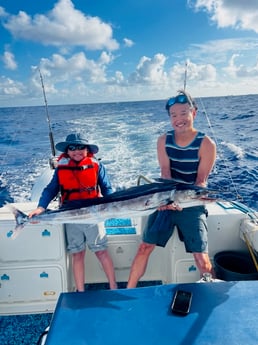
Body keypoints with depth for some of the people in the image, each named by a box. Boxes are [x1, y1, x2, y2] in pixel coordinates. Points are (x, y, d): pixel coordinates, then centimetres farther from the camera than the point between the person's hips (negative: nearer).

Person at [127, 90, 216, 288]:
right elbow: (165, 173, -11)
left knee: (202, 259, -5)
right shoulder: (164, 140, -1)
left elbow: (201, 181, -15)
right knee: (145, 247, 4)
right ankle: (128, 292, 21)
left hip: (192, 205, -3)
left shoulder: (206, 144, -11)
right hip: (166, 202, 3)